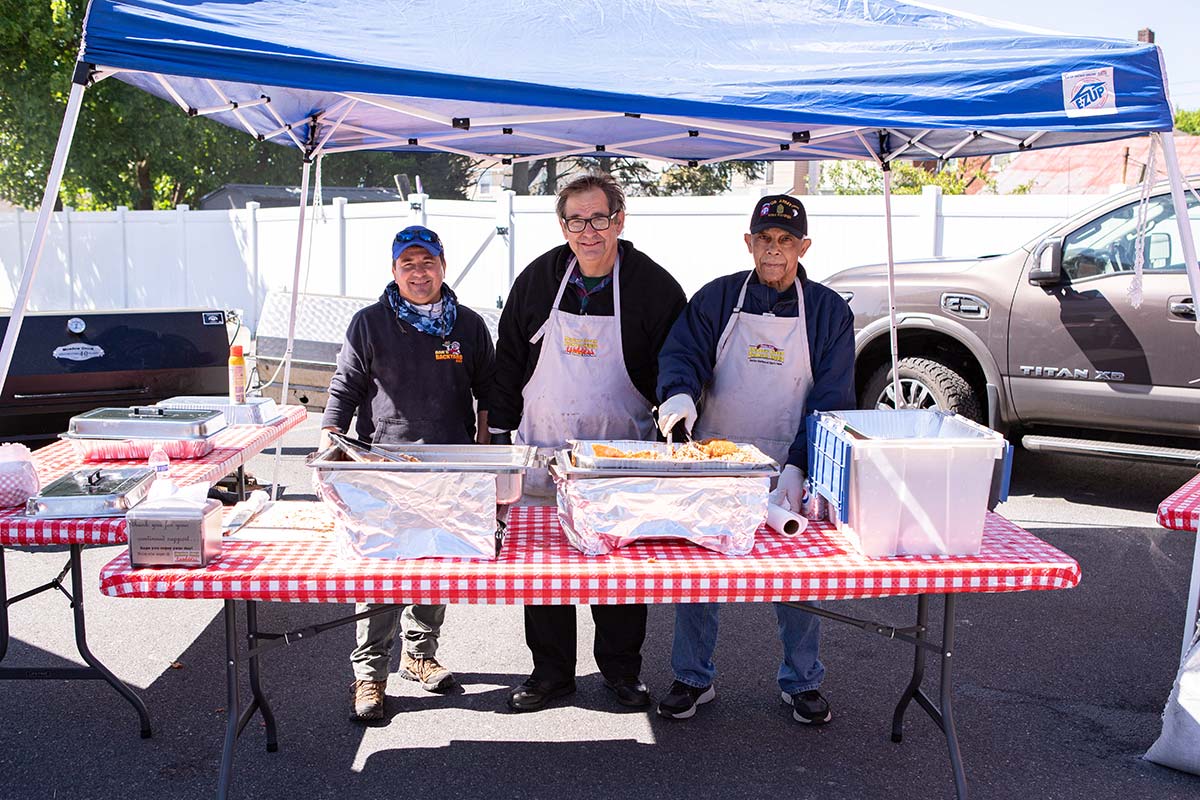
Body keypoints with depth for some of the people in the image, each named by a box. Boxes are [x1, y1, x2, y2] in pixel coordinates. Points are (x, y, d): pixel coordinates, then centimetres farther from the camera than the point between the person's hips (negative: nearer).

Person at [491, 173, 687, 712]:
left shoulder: (655, 287, -5)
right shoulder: (538, 278, 2)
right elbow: (508, 360, 10)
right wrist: (501, 433, 7)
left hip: (622, 463, -2)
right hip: (543, 451, 2)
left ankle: (621, 669, 27)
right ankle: (551, 672, 23)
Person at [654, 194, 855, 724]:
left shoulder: (829, 311, 0)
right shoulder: (716, 298, 2)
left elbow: (832, 398, -4)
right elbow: (682, 354, -5)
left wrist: (798, 466, -17)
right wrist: (679, 394, -30)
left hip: (791, 472, 0)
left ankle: (802, 682, 27)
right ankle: (692, 679, 23)